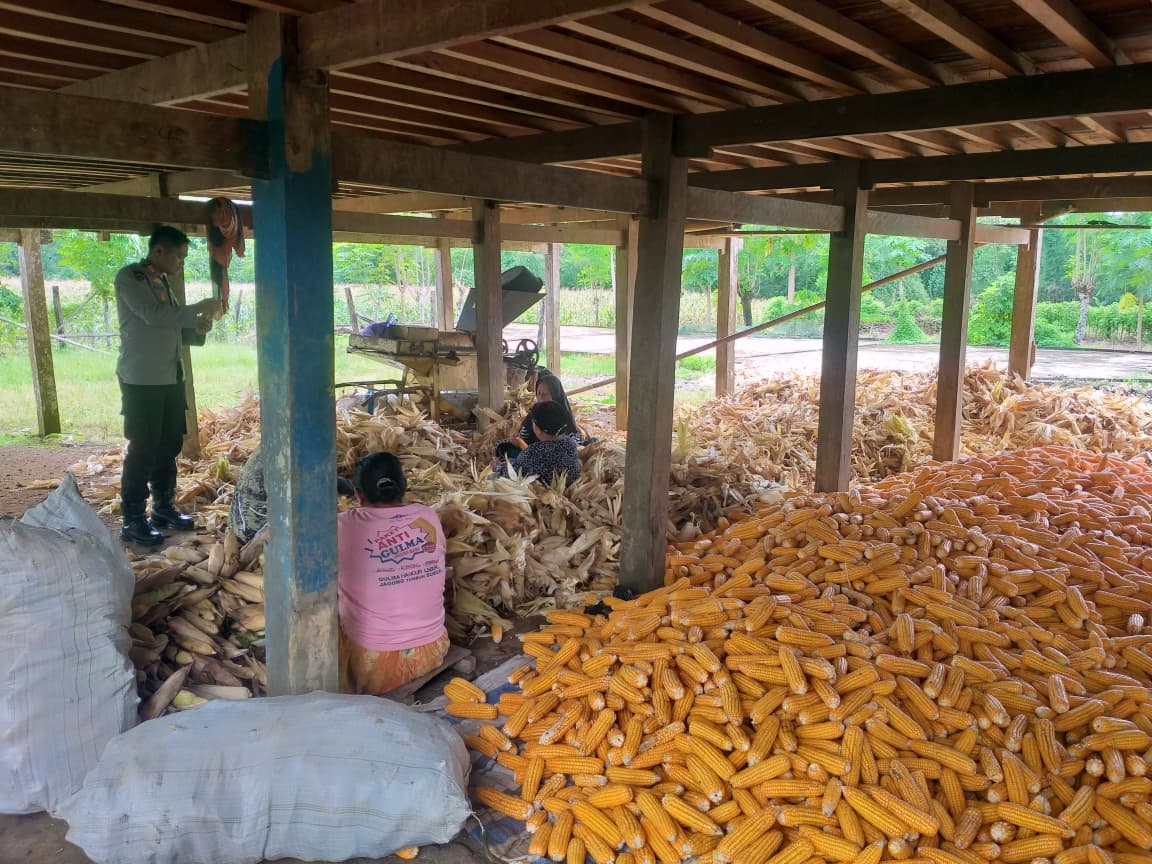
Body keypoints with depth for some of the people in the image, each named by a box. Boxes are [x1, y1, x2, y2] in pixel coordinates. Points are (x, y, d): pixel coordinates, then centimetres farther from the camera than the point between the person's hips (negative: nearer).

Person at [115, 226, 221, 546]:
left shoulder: (162, 282, 17)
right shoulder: (130, 277, -7)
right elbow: (153, 315, -21)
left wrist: (197, 329, 3)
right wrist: (197, 309, -14)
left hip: (171, 377, 8)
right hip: (141, 380, -8)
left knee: (170, 445, 12)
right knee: (143, 449, -5)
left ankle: (163, 507, 25)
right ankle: (133, 520, 3)